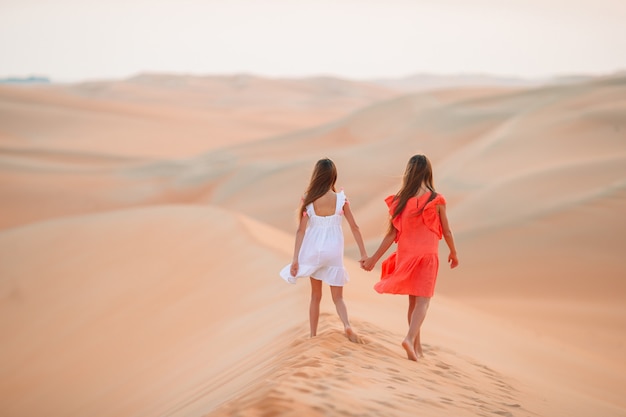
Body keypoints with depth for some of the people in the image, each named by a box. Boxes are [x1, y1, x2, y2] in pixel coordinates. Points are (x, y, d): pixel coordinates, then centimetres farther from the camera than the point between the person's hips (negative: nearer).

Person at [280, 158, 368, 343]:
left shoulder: (308, 199, -8)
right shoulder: (341, 199, -7)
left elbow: (301, 230, -8)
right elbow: (354, 227, -4)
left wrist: (295, 259, -5)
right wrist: (363, 253, 3)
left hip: (314, 249, 0)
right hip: (333, 250, 0)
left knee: (315, 295, 16)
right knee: (337, 297, 9)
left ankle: (313, 336, 20)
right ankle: (347, 324, -18)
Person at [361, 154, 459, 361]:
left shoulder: (400, 200, -1)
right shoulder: (436, 200, -7)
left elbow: (392, 234, -1)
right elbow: (446, 231, 0)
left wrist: (373, 259, 6)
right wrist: (453, 252, 18)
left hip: (405, 255, 3)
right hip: (427, 255, -3)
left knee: (413, 300, 15)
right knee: (423, 301, -4)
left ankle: (417, 346, 20)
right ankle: (410, 338, -26)